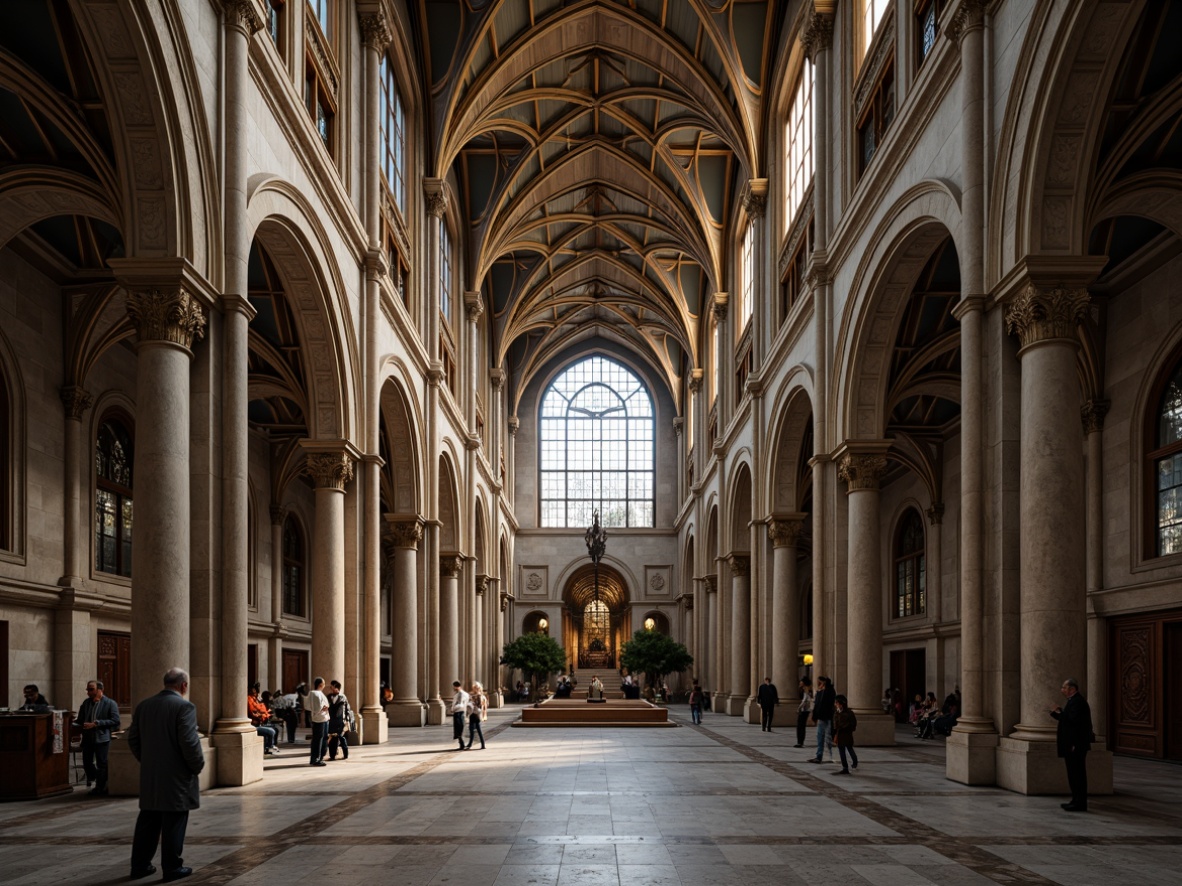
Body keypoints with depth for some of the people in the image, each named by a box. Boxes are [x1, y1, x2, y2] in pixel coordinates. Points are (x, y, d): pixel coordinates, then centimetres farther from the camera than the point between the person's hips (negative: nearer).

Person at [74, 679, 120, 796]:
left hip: (102, 738, -5)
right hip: (87, 738, 5)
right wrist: (76, 725, -8)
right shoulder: (86, 703, 12)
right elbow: (80, 720, 15)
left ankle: (101, 788, 13)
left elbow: (115, 721, -12)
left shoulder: (110, 703, -4)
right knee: (87, 763, 8)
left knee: (102, 764, -1)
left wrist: (96, 724, -17)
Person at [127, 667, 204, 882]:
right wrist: (197, 766, -6)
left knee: (148, 822, 15)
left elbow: (132, 738, 10)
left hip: (149, 777, 6)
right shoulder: (184, 706, -14)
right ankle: (172, 867, 7)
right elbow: (189, 742, -20)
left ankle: (140, 865, 21)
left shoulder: (143, 705, 7)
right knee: (174, 824, 2)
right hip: (176, 776, -6)